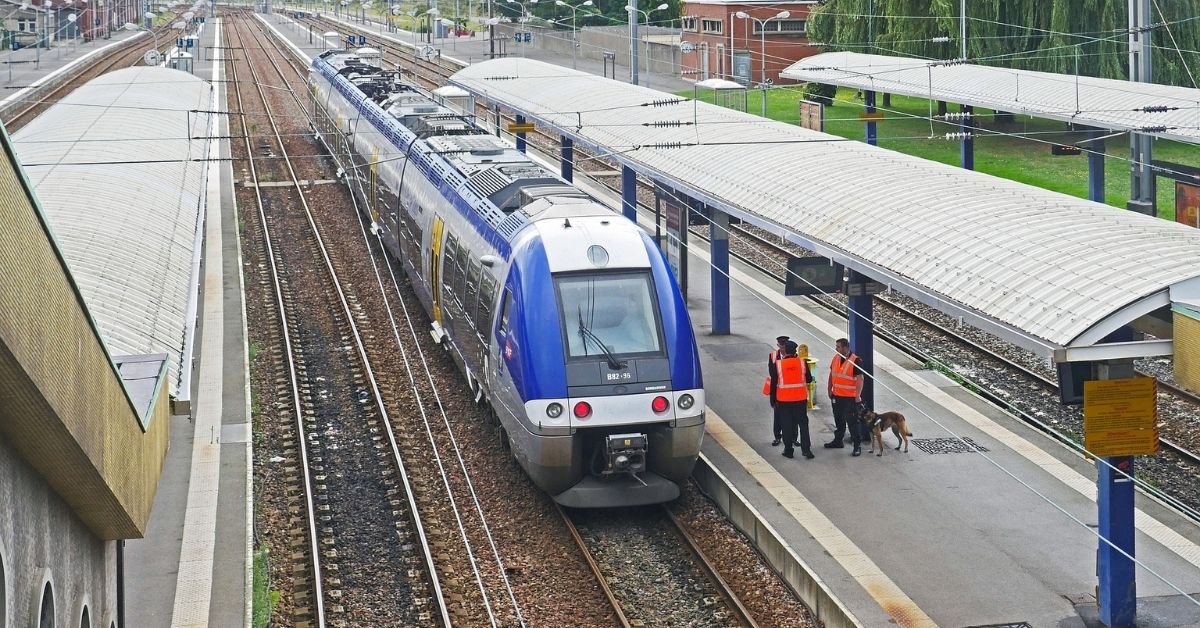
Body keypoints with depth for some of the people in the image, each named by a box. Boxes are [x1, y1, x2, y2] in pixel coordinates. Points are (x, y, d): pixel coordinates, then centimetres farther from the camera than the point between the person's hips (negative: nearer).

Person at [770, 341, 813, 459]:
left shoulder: (777, 364, -8)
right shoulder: (802, 362, -6)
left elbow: (773, 383, -5)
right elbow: (808, 379, 5)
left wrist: (773, 400, 3)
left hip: (783, 400, -1)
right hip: (801, 398, 1)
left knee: (787, 425, 8)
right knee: (803, 423, 9)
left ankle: (789, 450, 11)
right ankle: (806, 449, 5)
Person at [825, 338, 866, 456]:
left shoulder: (855, 361, -16)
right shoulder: (836, 358, 6)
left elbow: (860, 379, -17)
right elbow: (831, 374, 17)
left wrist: (858, 395, -20)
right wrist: (830, 390, 16)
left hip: (850, 397, -7)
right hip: (837, 396, 7)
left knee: (853, 422, -5)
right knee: (838, 420, 20)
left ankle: (857, 445, 0)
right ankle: (838, 441, 34)